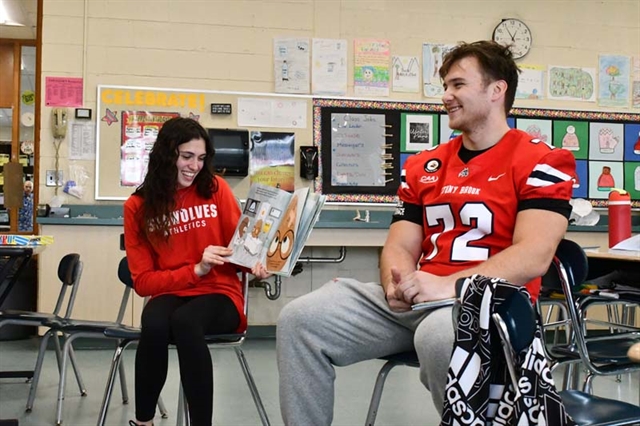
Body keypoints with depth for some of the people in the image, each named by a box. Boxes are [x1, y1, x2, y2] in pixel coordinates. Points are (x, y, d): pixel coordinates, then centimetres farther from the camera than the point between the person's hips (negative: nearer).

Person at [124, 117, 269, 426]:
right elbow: (143, 281, -2)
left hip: (219, 294, -1)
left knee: (185, 322, -35)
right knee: (154, 323, -34)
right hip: (170, 295, 1)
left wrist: (255, 262, -16)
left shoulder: (215, 188, 0)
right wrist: (196, 270, -16)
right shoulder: (138, 206, 0)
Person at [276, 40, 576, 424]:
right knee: (301, 319, -11)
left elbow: (533, 257, -13)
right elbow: (400, 246, 14)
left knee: (439, 336, -40)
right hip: (414, 300, 6)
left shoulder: (540, 161, -1)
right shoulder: (423, 166, 18)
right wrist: (398, 282, -10)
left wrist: (449, 285, -24)